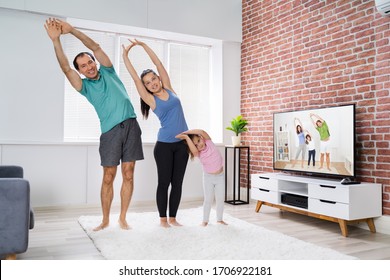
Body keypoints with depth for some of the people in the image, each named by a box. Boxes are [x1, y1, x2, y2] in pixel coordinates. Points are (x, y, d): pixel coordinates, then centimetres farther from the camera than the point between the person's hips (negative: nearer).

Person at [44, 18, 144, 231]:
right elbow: (65, 68, -5)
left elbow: (95, 47, 5)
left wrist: (72, 30, -1)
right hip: (110, 131, -1)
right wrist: (56, 40, -15)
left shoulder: (108, 73, 13)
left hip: (130, 126, 1)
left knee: (128, 174, -1)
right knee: (108, 177, -1)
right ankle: (105, 220, 12)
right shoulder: (84, 86, 9)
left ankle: (123, 218, 9)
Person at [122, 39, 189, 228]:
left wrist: (143, 45, 8)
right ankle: (163, 218, 15)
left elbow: (159, 64, 7)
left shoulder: (169, 89, 8)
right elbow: (135, 78, -3)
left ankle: (173, 218, 17)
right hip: (164, 145, -3)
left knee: (177, 183, 7)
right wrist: (125, 54, 1)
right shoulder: (151, 99, -1)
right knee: (164, 183, 2)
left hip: (182, 143, 4)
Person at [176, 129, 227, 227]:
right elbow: (194, 150, -42)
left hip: (220, 176, 1)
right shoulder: (198, 153, -17)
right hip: (208, 177, -1)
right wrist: (186, 137, -39)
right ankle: (205, 220, 13)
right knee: (208, 199, -1)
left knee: (220, 199, 7)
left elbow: (202, 132, -31)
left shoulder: (209, 142, -14)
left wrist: (185, 133, -30)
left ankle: (219, 219, 22)